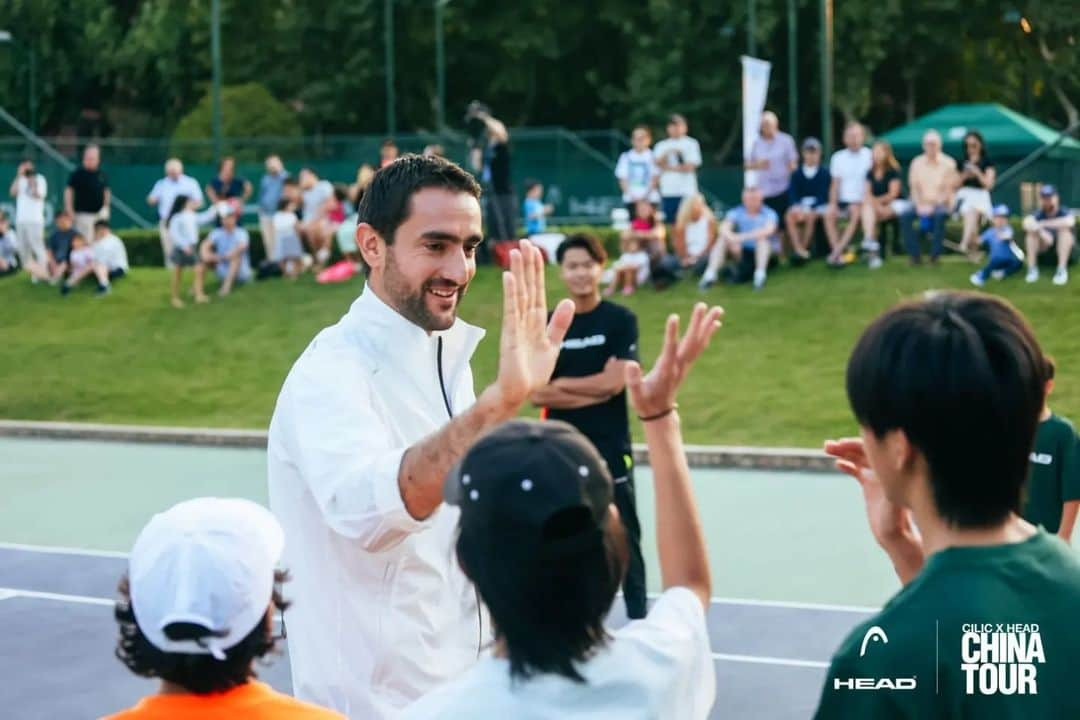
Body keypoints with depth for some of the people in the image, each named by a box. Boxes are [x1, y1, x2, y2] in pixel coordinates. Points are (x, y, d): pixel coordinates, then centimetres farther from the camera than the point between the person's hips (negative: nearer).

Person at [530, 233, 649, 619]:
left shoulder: (621, 320, -3)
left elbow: (614, 381, -13)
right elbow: (537, 394, -5)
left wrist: (561, 385, -5)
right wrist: (591, 393, -13)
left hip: (610, 449, -3)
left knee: (623, 536, 2)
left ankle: (639, 617, 11)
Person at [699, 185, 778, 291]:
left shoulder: (769, 214, -10)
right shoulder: (736, 212, 0)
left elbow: (769, 230, -31)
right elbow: (724, 228, -18)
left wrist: (743, 237, -42)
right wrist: (733, 240, -42)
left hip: (764, 251, -3)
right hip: (741, 252, 3)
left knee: (763, 238, -32)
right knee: (722, 240, -18)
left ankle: (760, 275, -44)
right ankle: (710, 275, -28)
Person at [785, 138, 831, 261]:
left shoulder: (824, 173, 1)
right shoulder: (797, 173, 9)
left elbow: (823, 195, -7)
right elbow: (792, 193, 1)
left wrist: (809, 209, -21)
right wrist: (796, 207, -21)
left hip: (818, 205, -3)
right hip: (800, 205, 3)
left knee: (810, 217, -35)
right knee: (789, 216, -29)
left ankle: (804, 247, -25)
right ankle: (798, 249, -34)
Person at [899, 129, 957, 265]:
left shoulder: (948, 163, -3)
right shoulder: (917, 163, 7)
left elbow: (949, 190, -7)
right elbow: (914, 187, 4)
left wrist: (933, 206, -19)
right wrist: (920, 205, -13)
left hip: (942, 203, -3)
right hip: (922, 203, 3)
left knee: (940, 214, -38)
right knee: (904, 216, -26)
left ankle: (935, 255, -29)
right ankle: (915, 254, -23)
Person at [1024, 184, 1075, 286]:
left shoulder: (1064, 212, -7)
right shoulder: (1039, 215, -1)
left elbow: (1069, 221, -34)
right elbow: (1027, 222, -25)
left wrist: (1044, 224, -29)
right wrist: (1042, 232, -44)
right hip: (1043, 254, 2)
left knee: (1064, 228, -27)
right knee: (1031, 230, -18)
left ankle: (1062, 270, -35)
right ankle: (1032, 269, -22)